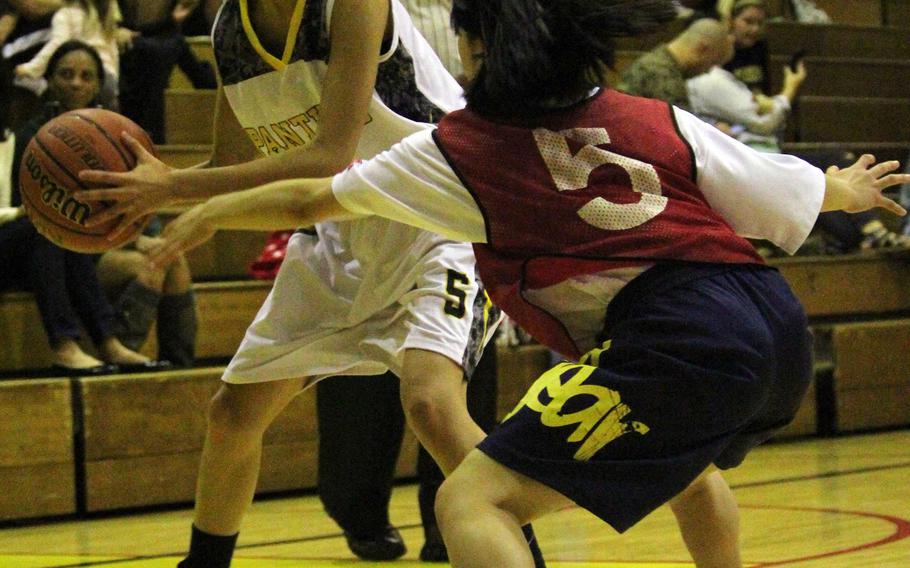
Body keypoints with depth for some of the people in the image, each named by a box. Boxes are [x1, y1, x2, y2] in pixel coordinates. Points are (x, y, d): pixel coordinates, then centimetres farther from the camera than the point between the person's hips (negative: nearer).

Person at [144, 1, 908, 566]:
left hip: (674, 345, -7)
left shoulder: (459, 152, 7)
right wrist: (845, 189, 43)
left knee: (472, 502, -8)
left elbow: (310, 200, 18)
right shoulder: (657, 121, 17)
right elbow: (784, 199, 20)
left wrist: (209, 215, 36)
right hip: (779, 325, 7)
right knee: (686, 459, 40)